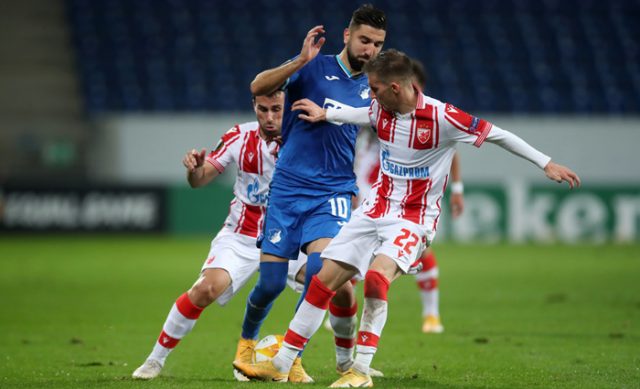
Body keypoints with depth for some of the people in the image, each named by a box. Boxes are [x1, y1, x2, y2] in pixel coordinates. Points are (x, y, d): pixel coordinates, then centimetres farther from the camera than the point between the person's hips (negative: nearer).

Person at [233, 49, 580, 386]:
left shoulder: (441, 117, -19)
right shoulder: (381, 110, -1)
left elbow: (497, 134, -11)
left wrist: (546, 164, -9)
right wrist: (324, 114, 35)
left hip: (414, 218, -6)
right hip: (376, 207, 6)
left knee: (376, 277, -31)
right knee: (324, 279, 0)